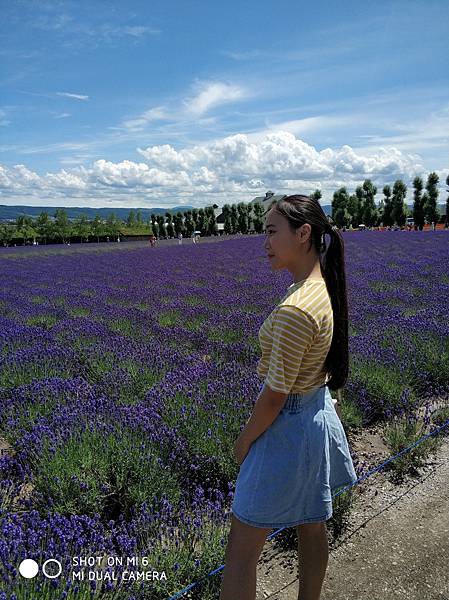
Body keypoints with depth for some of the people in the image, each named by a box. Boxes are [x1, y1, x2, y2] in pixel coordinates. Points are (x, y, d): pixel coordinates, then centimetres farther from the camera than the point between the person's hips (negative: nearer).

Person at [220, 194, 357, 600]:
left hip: (288, 430, -9)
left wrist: (244, 441, -7)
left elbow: (274, 398, -24)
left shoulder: (294, 310, -31)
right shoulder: (324, 287, -2)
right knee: (312, 527, 26)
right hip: (319, 415, 9)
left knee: (242, 549, 9)